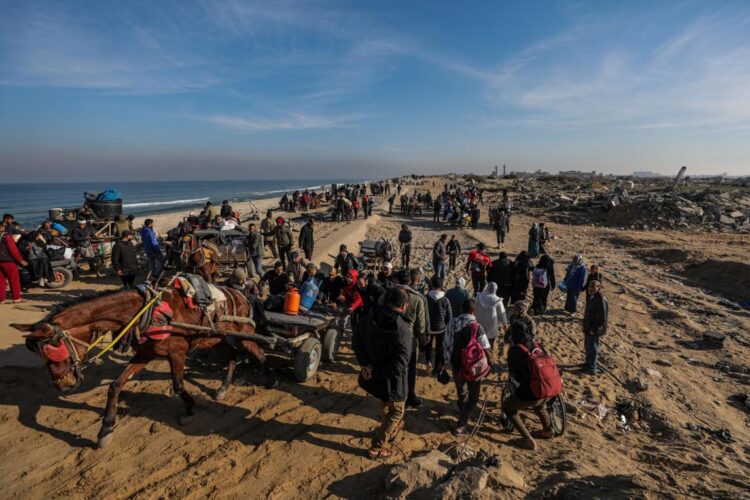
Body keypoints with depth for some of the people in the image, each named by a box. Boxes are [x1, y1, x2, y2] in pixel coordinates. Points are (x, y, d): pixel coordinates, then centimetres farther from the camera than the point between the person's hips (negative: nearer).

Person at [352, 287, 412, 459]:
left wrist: (365, 364, -7)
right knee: (396, 411, 21)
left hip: (371, 377, 6)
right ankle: (377, 447, 28)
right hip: (391, 381, -6)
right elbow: (399, 365, -31)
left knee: (386, 405, 33)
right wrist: (375, 372, -21)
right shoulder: (402, 331, -29)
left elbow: (355, 343, -1)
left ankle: (391, 429, 57)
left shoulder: (368, 319, -10)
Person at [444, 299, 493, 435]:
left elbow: (446, 344, 0)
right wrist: (490, 363, 1)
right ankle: (461, 424, 6)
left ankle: (463, 412, 50)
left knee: (461, 392, 27)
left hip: (456, 365, 5)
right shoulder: (476, 327, -22)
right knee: (473, 396, 13)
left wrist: (448, 361, 15)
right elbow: (486, 349, -18)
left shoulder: (452, 323, -8)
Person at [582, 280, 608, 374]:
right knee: (587, 346, 23)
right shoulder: (591, 297, 4)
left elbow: (602, 318, -25)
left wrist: (594, 330, -20)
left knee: (592, 348, 5)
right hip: (588, 328, 9)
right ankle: (588, 363, 40)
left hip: (594, 330, -9)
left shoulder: (601, 300, -26)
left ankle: (592, 368, 19)